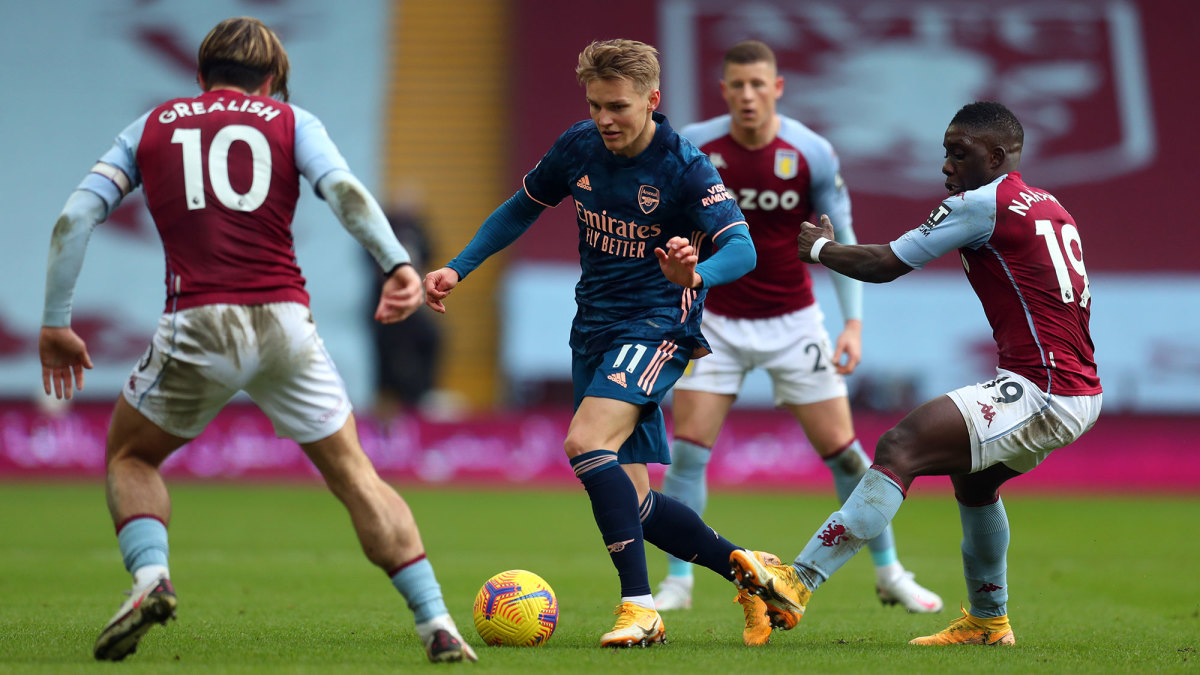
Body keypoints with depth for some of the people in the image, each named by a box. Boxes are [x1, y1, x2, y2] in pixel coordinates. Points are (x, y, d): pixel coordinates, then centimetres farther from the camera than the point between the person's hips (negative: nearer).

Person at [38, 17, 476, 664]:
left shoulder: (150, 128, 18)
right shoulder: (290, 121, 15)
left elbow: (74, 217, 10)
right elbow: (342, 188, -4)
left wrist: (55, 322, 14)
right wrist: (397, 263, -16)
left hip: (197, 325, 0)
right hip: (285, 323, 0)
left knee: (130, 456, 23)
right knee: (352, 473, 13)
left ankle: (150, 575, -4)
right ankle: (436, 624, 4)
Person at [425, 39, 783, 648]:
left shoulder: (684, 166, -15)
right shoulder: (579, 147, 1)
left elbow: (742, 248, -25)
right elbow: (521, 209, 18)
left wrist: (697, 275, -47)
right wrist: (457, 269, 10)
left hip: (656, 324, -7)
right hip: (594, 326, 7)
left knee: (586, 444, -29)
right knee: (630, 500, 5)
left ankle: (639, 607, -24)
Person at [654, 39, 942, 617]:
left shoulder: (812, 153, -11)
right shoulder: (693, 147, -11)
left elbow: (840, 240, -4)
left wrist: (853, 322, -11)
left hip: (793, 321, 0)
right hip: (716, 323, 0)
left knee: (841, 449, 0)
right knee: (687, 449, -10)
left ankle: (888, 574, 15)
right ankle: (677, 584, 3)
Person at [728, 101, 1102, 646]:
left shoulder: (982, 204, -7)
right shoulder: (1050, 207, 19)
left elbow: (884, 265, -3)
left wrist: (821, 248, 14)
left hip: (1041, 393, -10)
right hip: (1080, 391, 10)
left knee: (901, 448, -17)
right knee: (971, 476, 31)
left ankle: (797, 583, -26)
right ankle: (988, 621, 43)